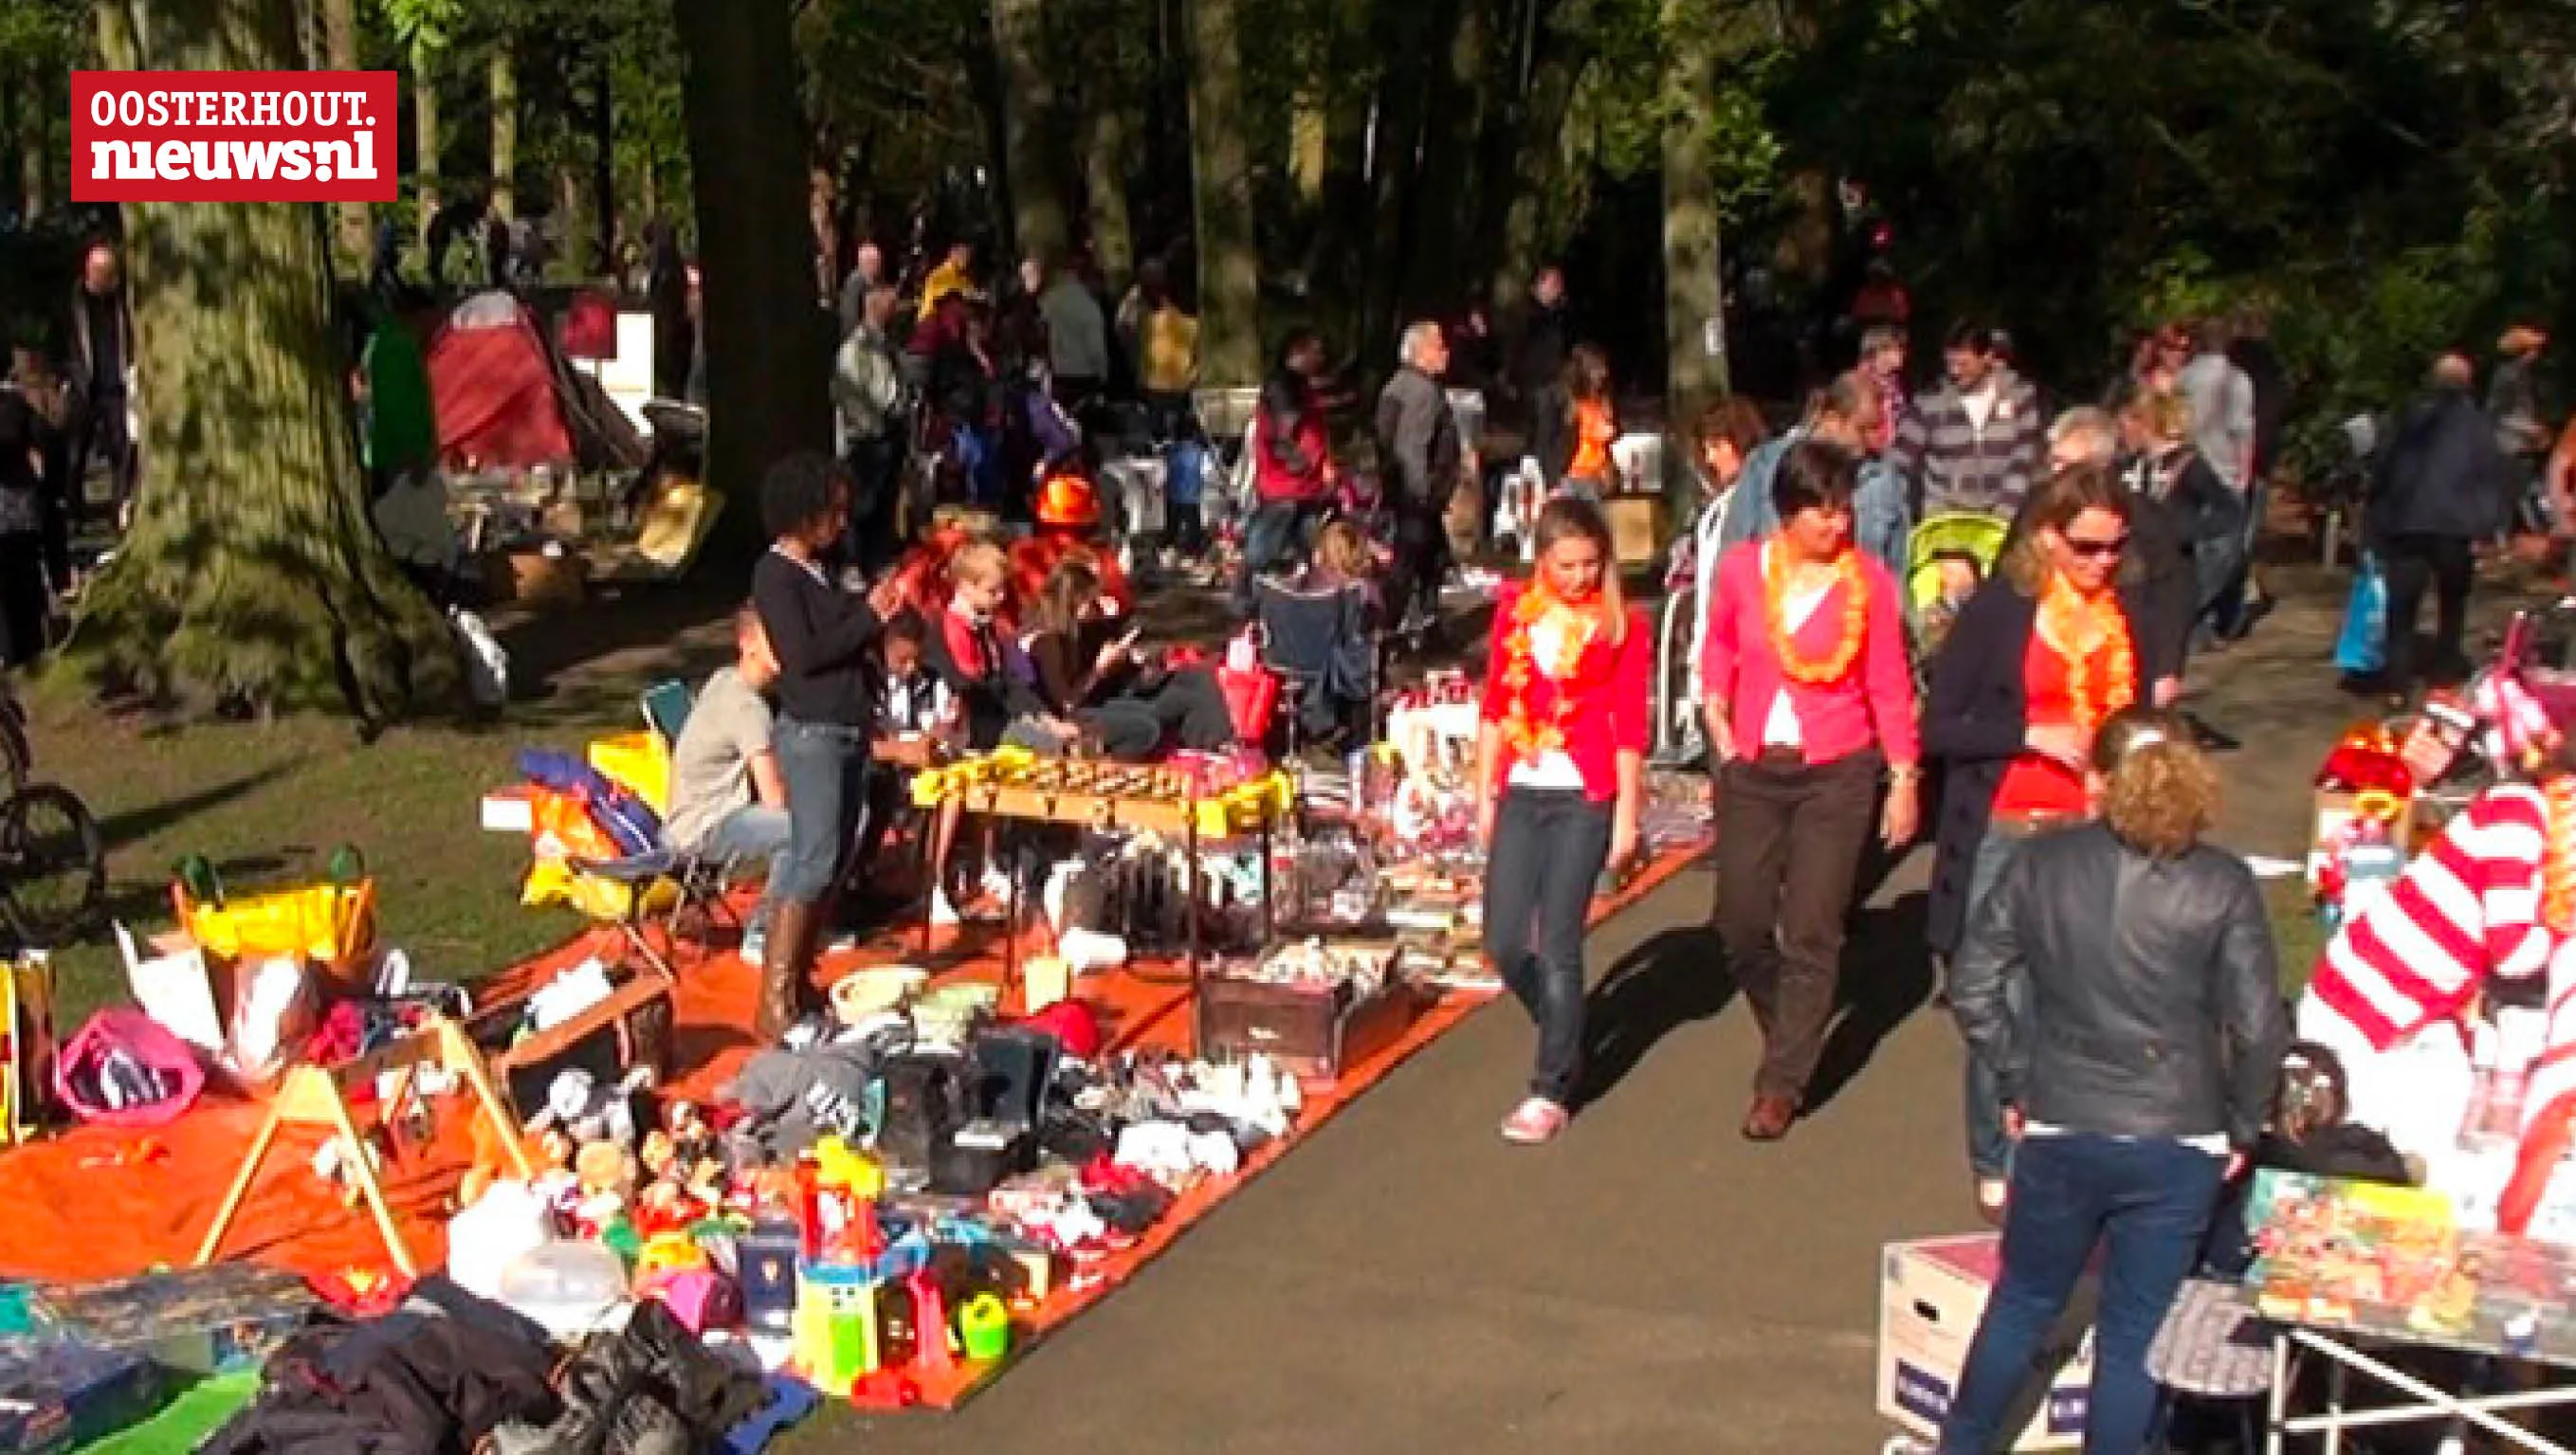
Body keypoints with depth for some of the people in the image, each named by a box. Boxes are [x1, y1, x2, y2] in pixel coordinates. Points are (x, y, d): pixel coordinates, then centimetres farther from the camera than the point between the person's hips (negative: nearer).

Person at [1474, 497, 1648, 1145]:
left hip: (1585, 799, -4)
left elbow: (1630, 726, -3)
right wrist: (1485, 793, 10)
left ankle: (1551, 1091, 6)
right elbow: (1494, 706, 11)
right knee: (1505, 942, 3)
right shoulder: (1514, 610, 7)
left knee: (1557, 944, -4)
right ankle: (1564, 1041, 30)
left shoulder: (1622, 624, -4)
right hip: (1520, 794, 4)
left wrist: (1626, 816, -5)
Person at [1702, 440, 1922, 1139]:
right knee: (1741, 923, 7)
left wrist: (1904, 776, -2)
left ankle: (1783, 1083, 7)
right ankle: (1790, 1031, 36)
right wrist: (1715, 712, 5)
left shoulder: (1868, 580, -8)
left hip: (1838, 773, -2)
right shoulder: (1741, 568, -3)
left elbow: (1889, 685, -2)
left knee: (1811, 933, -3)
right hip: (1751, 768, 3)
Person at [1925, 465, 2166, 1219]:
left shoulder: (2130, 618, 8)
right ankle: (1994, 1169, 17)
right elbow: (1938, 727, -6)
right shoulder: (1998, 609, -4)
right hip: (2003, 839, -3)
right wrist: (2032, 734, -14)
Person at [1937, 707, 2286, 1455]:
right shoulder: (2224, 886, -8)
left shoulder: (2041, 865, -4)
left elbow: (1973, 985, -3)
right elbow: (2258, 1026, -10)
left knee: (2023, 1302, 21)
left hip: (2059, 1133, 2)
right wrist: (2241, 1127, 4)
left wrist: (2016, 1080, 8)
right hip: (2177, 1144, -2)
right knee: (2135, 1334, 11)